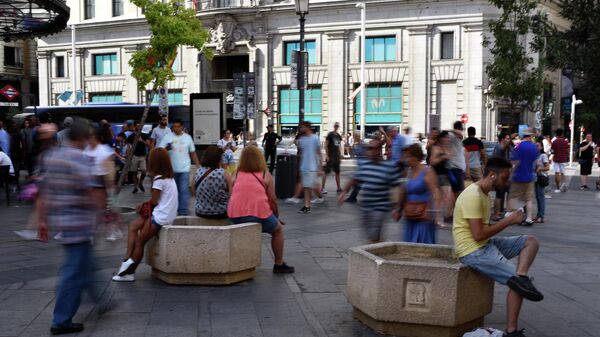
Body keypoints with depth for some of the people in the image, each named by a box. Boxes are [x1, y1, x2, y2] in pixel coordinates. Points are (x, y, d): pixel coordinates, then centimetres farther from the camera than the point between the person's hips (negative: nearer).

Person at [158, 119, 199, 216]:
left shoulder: (188, 137, 5)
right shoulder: (167, 137, 0)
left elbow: (193, 153, 11)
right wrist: (166, 148, -26)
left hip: (184, 168, 0)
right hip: (171, 169, 0)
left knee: (184, 190, -6)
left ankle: (183, 211, -6)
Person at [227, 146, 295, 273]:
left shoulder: (236, 175, 9)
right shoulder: (266, 175, 2)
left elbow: (232, 196, 8)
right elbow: (273, 200, -2)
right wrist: (276, 216, 15)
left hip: (235, 217, 4)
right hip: (259, 215, -4)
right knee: (278, 230, 25)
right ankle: (279, 265, 25)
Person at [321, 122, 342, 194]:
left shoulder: (339, 136, 13)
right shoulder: (330, 134, -6)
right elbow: (326, 145, -8)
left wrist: (340, 157, 15)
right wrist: (327, 155, -15)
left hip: (337, 157, 7)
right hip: (330, 157, -7)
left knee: (337, 172, 11)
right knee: (326, 172, -7)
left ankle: (338, 188, 19)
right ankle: (322, 188, -6)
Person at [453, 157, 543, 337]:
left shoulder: (483, 193, 13)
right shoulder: (473, 195, -20)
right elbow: (478, 234, -25)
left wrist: (508, 220, 2)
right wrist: (508, 221, -17)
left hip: (486, 244, 10)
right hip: (473, 251, -10)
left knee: (531, 241, 2)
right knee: (516, 283, -11)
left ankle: (520, 276, -21)